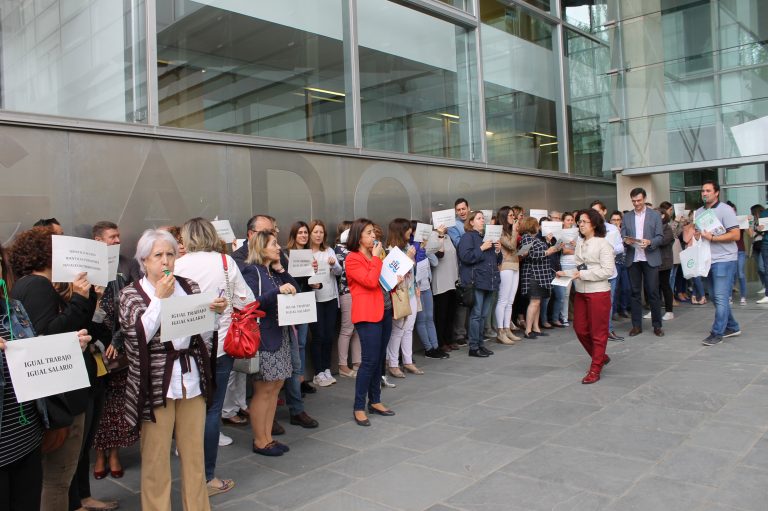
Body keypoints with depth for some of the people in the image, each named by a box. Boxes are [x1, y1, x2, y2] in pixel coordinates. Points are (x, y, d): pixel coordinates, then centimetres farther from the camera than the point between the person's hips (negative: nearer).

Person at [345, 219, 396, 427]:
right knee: (369, 360, -9)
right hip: (367, 314, -8)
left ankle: (375, 401, 22)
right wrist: (376, 257, -12)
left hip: (383, 311, 8)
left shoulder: (375, 256, 16)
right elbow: (370, 281, -19)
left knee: (379, 359, 12)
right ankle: (358, 407, 0)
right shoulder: (352, 259, -8)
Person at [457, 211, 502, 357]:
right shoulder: (468, 237, -3)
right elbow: (465, 257, -19)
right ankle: (473, 347, -1)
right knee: (476, 314, -6)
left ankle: (480, 343, 19)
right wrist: (482, 248, -17)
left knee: (484, 314, 11)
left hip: (489, 281, 8)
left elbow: (496, 260, 25)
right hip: (476, 281, -8)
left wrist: (498, 250, 6)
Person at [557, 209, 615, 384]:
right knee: (580, 329, 13)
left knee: (598, 332, 4)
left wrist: (583, 274, -20)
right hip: (580, 292, 7)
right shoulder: (579, 243, 7)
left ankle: (595, 369, 16)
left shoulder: (603, 244, -11)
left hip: (598, 292, -7)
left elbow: (608, 270, -16)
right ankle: (601, 357, 34)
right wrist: (566, 273, -6)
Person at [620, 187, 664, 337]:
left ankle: (657, 325, 10)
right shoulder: (627, 217, 10)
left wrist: (649, 242, -20)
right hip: (633, 259, 2)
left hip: (650, 258, -2)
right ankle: (636, 325, 12)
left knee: (653, 292, -1)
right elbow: (622, 236, 7)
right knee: (635, 292, 6)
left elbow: (660, 237, -1)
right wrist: (626, 240, -15)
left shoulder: (655, 215, 3)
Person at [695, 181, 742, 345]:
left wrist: (712, 238, -19)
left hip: (724, 259, -7)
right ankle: (732, 327, 26)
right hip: (708, 260, 7)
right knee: (716, 297, 12)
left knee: (721, 297, -8)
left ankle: (717, 333, -5)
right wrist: (695, 236, 3)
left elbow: (736, 235, -14)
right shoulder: (699, 212, 11)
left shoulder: (725, 210, -8)